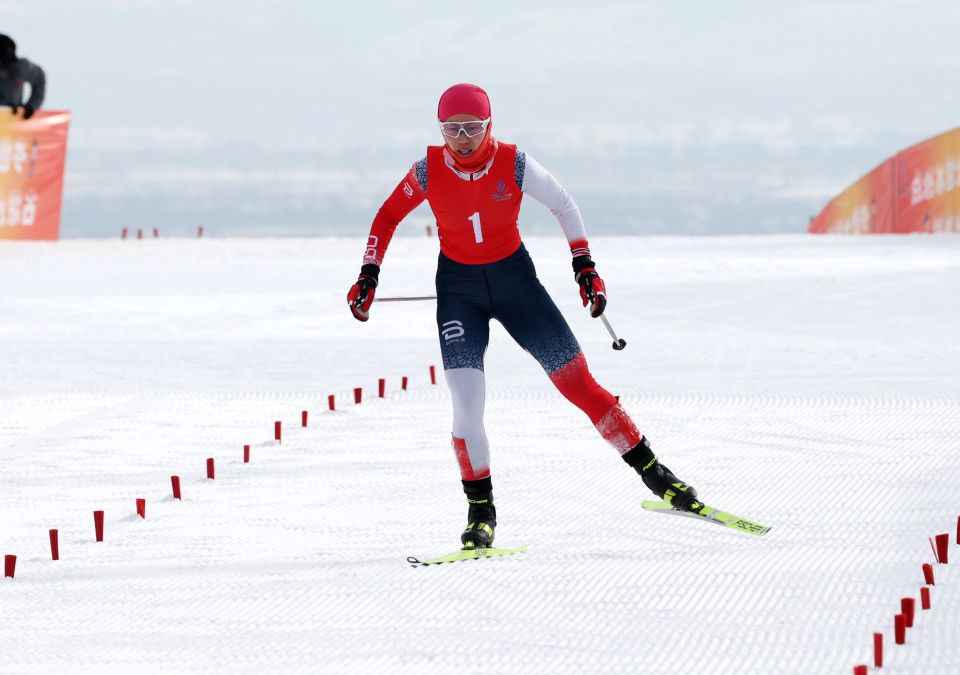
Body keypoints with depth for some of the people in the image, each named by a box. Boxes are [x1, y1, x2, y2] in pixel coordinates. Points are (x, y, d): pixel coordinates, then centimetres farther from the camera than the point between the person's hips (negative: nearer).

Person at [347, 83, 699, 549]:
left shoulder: (513, 164, -16)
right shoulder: (429, 170, -14)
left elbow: (563, 205, -1)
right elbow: (388, 217, 3)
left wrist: (584, 266, -4)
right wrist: (368, 276, -4)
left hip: (515, 279, 0)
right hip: (458, 288, 0)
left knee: (577, 383, -3)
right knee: (466, 401, -16)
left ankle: (652, 471, 9)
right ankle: (481, 511, 0)